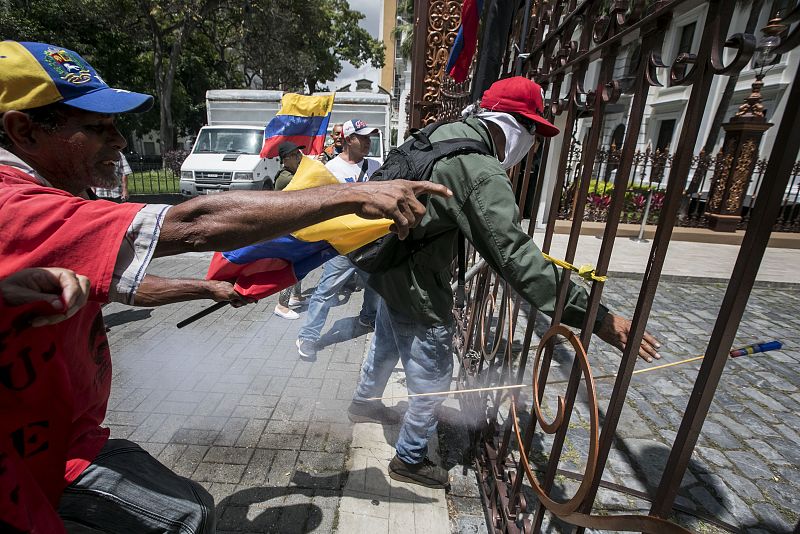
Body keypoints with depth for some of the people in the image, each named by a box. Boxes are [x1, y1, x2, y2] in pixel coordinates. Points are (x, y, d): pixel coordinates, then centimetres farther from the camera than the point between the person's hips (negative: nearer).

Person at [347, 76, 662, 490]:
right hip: (416, 288, -10)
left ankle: (364, 403, 58)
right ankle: (410, 459, 34)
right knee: (431, 380, 10)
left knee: (386, 344, 31)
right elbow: (515, 257, -32)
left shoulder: (447, 131, 2)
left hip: (389, 266, 10)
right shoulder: (483, 173, -27)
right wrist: (594, 317, -29)